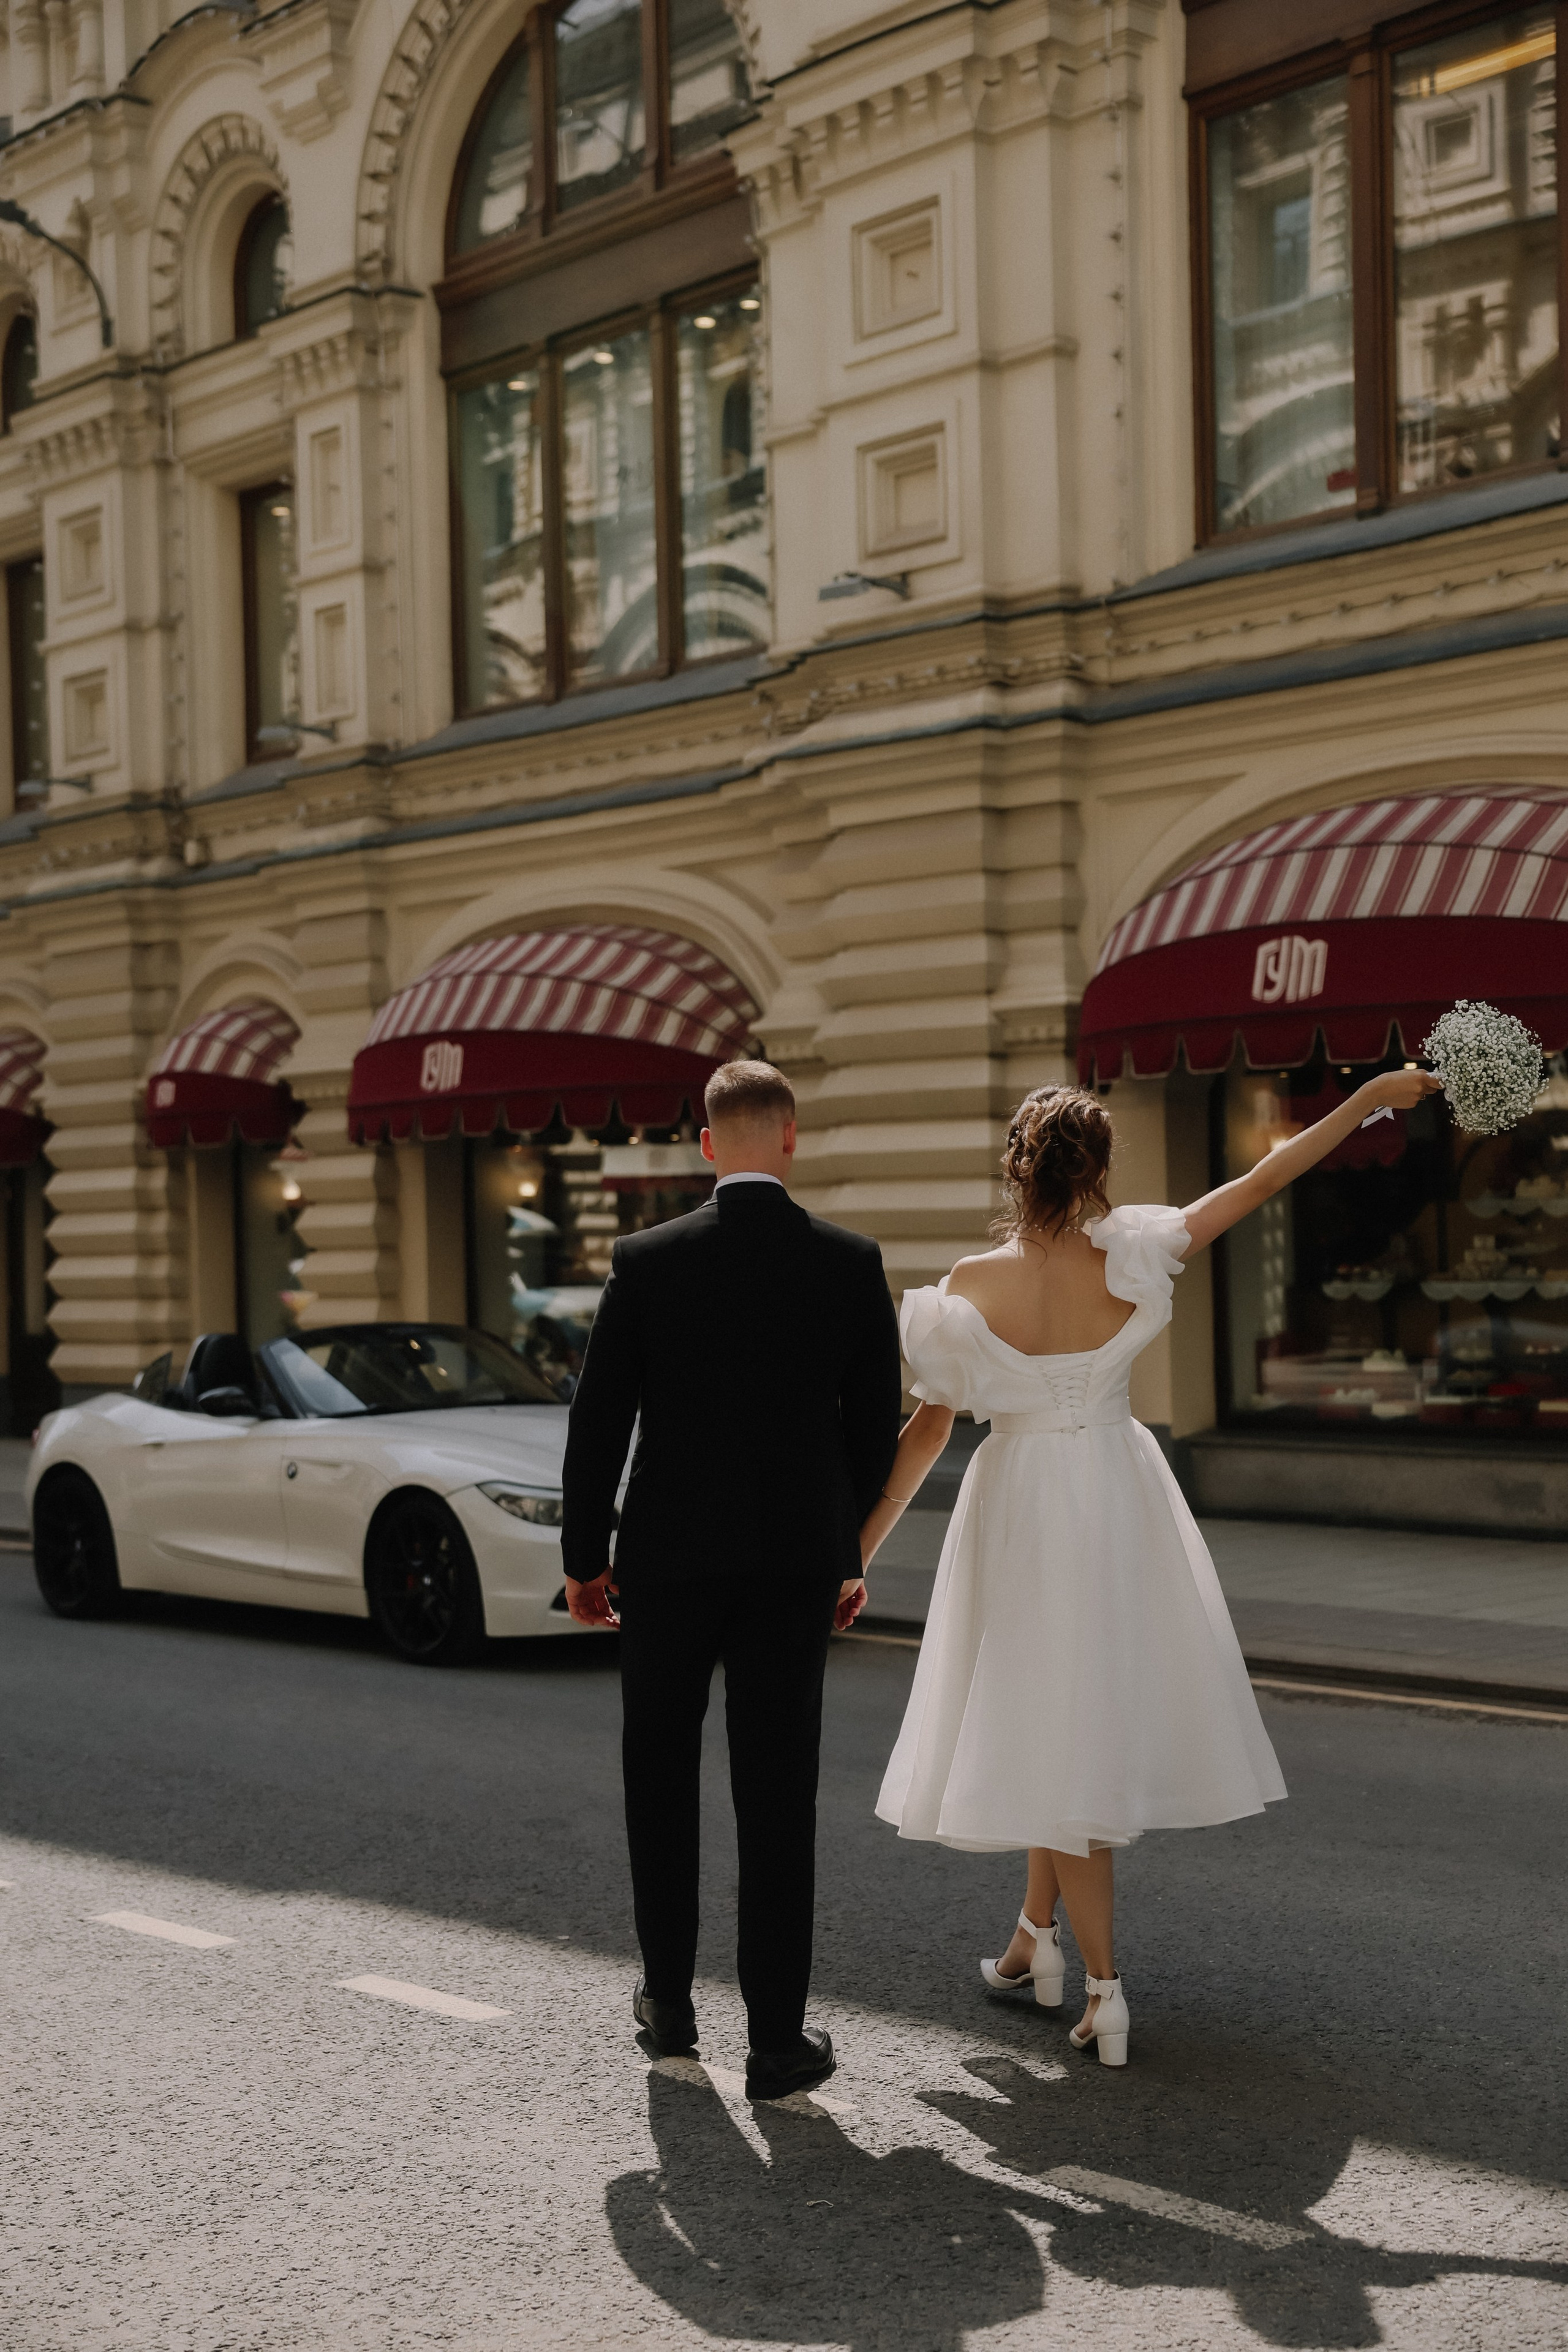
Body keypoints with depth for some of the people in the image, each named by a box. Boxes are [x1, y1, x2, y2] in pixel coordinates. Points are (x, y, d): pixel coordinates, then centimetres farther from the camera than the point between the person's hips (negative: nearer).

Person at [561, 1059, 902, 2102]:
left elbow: (599, 1420, -4)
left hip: (668, 1557, 0)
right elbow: (875, 1425, 2)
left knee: (660, 1777, 17)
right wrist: (849, 1554, 15)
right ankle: (776, 2040, 7)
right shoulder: (852, 1263, -3)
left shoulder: (648, 1261, -6)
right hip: (797, 1563, 0)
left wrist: (583, 1557, 7)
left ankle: (669, 2001, 27)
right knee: (778, 1799, 4)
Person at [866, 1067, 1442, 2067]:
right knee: (1091, 1714, 18)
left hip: (1022, 1512, -2)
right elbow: (1263, 1180, -7)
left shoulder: (968, 1293, -14)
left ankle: (1104, 1983, 3)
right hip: (1118, 1504, 2)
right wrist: (1374, 1095, 1)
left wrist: (858, 1550, 5)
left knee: (1054, 1726, 5)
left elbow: (929, 1431, -7)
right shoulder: (1130, 1258, -13)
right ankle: (1039, 1930, 28)